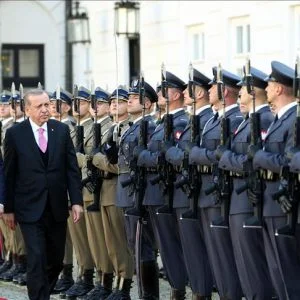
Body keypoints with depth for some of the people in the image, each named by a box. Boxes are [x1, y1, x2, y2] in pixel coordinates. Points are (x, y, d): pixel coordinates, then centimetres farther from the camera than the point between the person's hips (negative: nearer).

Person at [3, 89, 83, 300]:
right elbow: (9, 174, 1)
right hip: (30, 209, -3)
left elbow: (72, 168, 4)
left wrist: (76, 201, -3)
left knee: (56, 259, 10)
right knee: (37, 259, -8)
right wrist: (9, 209, 1)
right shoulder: (15, 134, -3)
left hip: (57, 207, 3)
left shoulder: (62, 130, 4)